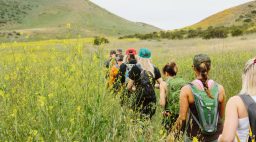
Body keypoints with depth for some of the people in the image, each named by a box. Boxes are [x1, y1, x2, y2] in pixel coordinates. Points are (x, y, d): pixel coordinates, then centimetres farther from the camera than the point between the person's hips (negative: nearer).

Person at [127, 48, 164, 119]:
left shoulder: (136, 68, -4)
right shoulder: (154, 69, 6)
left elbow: (129, 87, -2)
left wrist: (134, 89, 20)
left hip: (140, 99, -4)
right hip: (152, 99, 4)